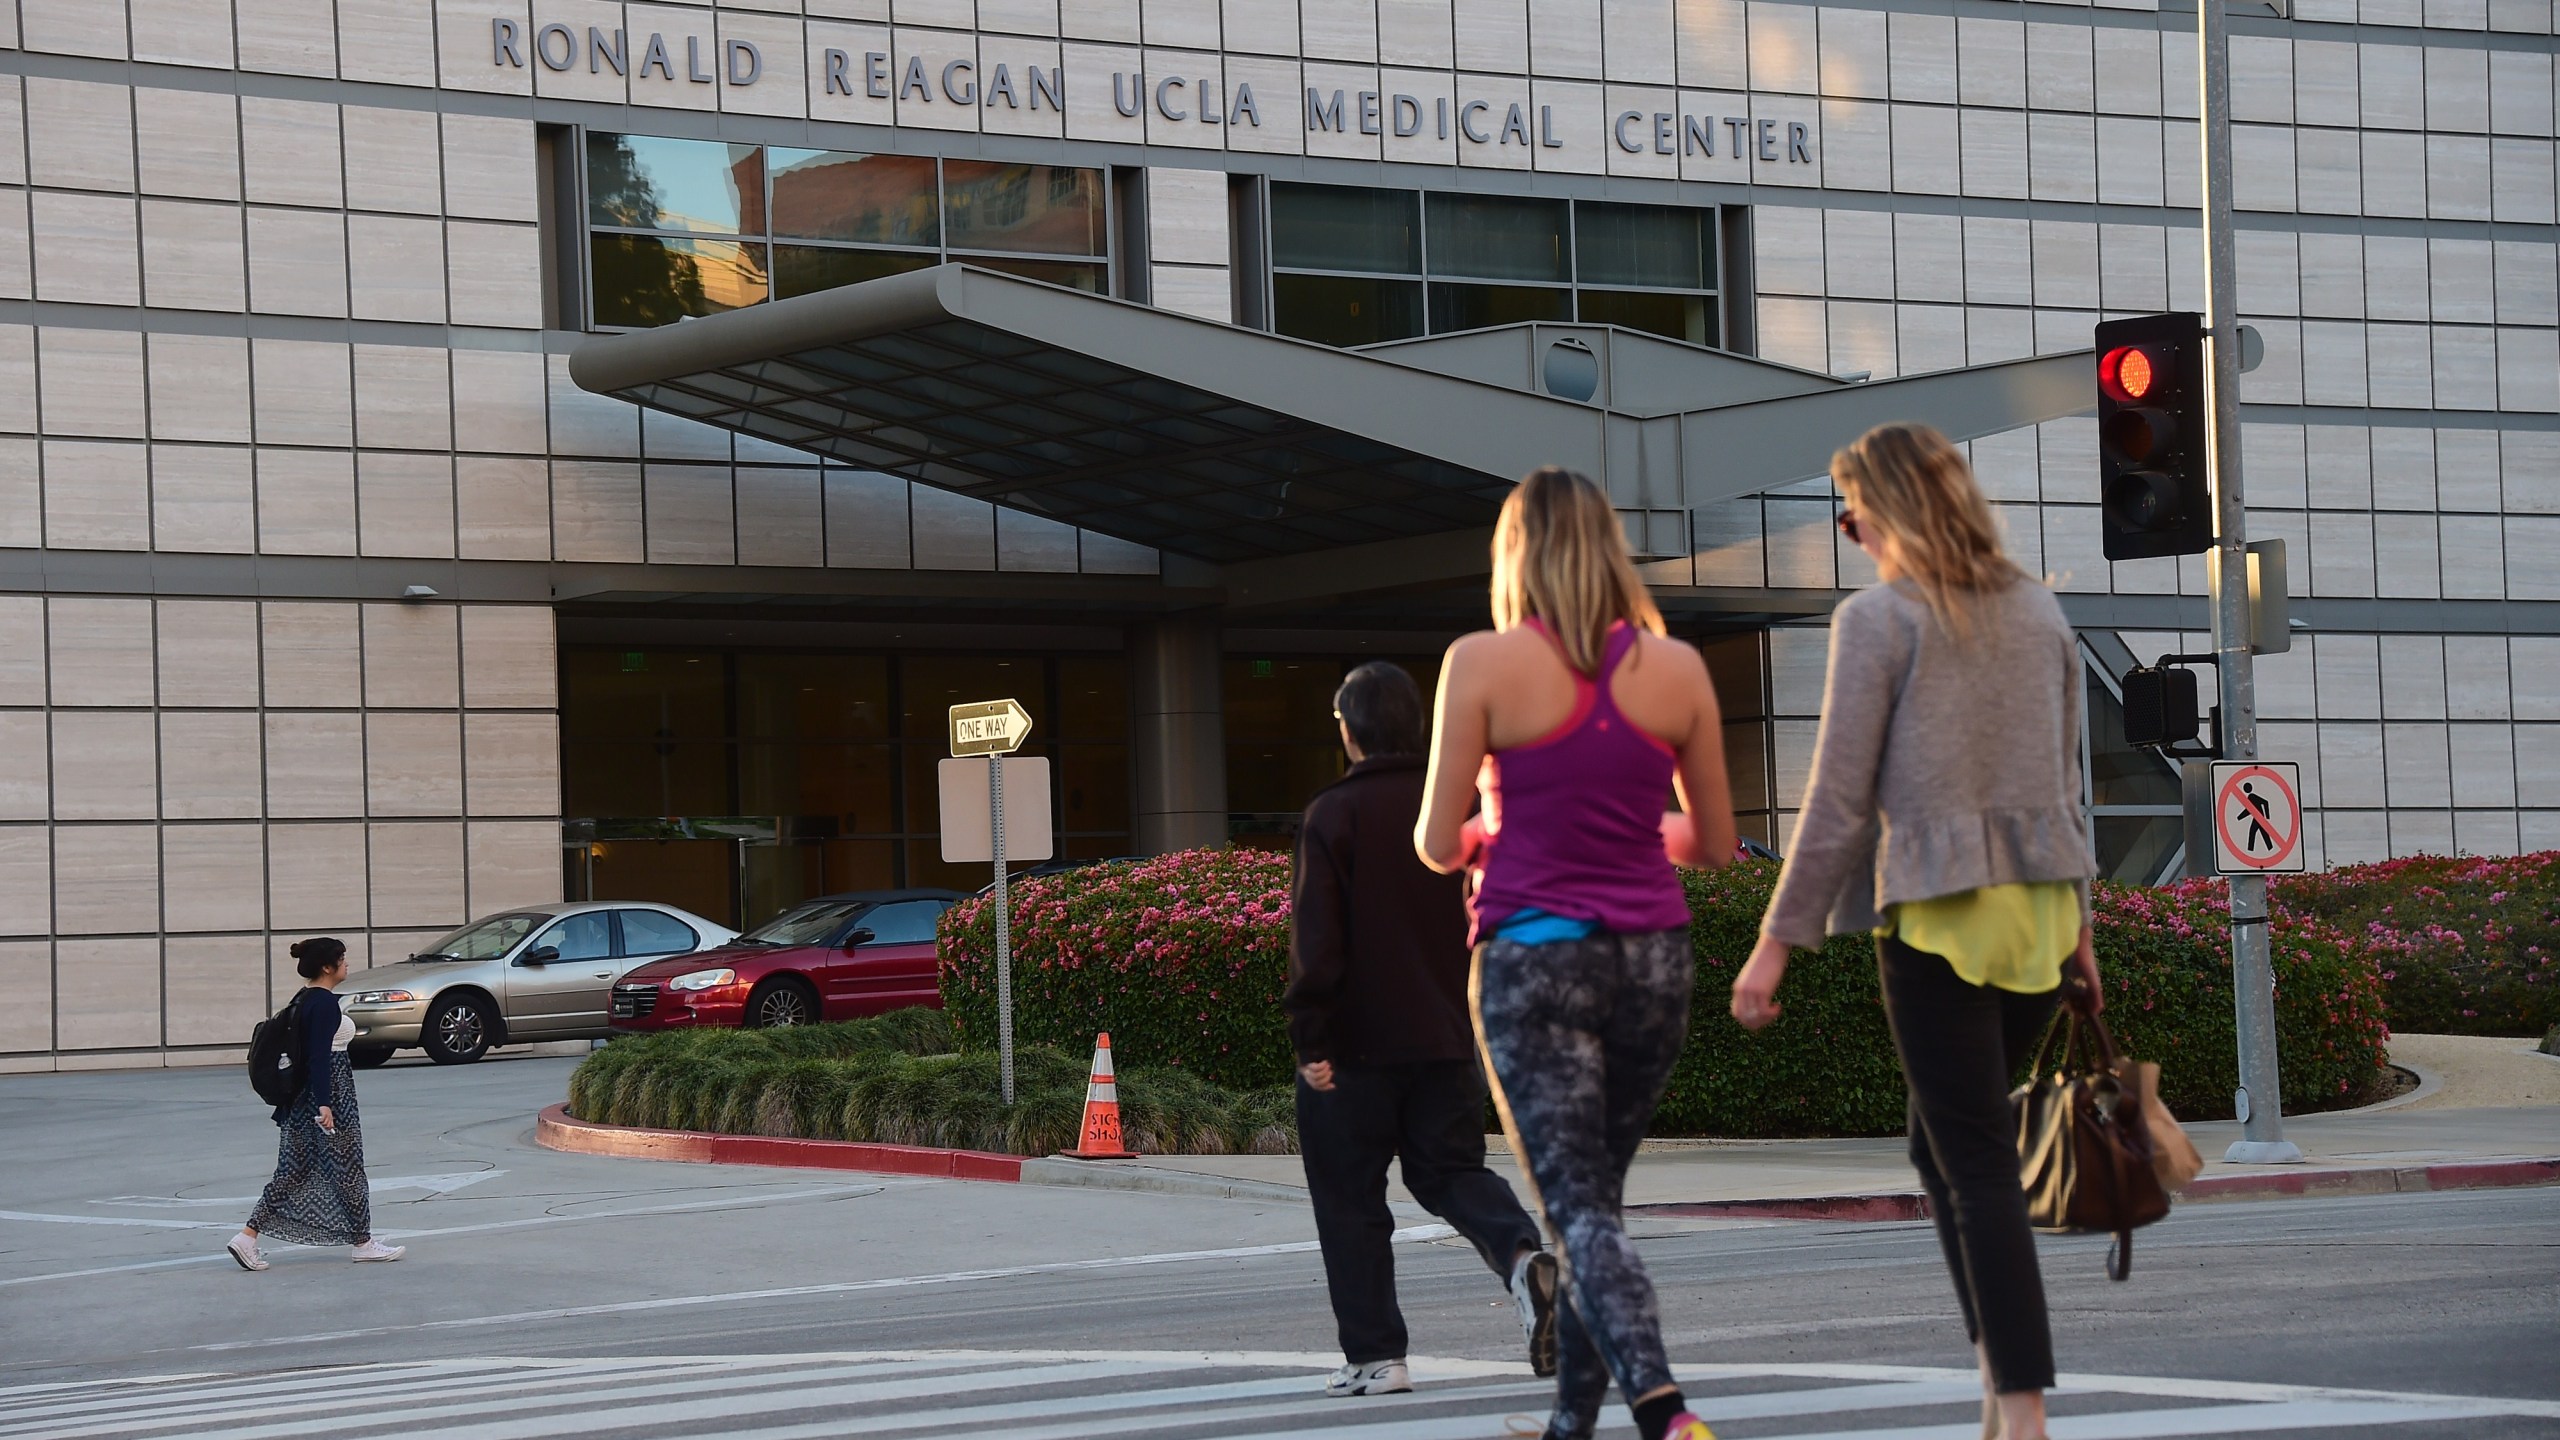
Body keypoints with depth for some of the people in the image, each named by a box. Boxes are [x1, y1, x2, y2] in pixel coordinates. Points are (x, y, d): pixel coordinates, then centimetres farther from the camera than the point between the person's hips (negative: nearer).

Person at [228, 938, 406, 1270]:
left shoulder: (302, 1000, 12)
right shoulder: (324, 1003, -16)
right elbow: (320, 1056, -22)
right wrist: (324, 1104, -26)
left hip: (301, 1097, 9)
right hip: (328, 1092, -9)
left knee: (294, 1171, 8)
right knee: (347, 1168, 3)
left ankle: (248, 1237, -2)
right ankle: (363, 1243, 13)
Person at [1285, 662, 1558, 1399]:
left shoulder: (1334, 814, -10)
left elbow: (1316, 938, -14)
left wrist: (1310, 1039, -11)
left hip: (1358, 1042, -5)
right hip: (1446, 1036, 5)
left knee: (1350, 1199, 6)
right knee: (1451, 1171, 14)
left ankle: (1374, 1356, 5)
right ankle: (1523, 1256, -16)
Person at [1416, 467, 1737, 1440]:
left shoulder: (1483, 664, -8)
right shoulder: (1676, 668, 2)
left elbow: (1438, 844, -5)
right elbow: (1715, 842, 9)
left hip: (1534, 958, -4)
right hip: (1652, 956, 4)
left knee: (1577, 1205, -6)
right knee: (1597, 1193, 18)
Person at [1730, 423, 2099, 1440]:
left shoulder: (1877, 619, -8)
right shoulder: (2039, 613, 11)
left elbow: (1839, 797, -11)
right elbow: (2063, 783, 15)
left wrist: (1777, 944, -6)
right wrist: (2077, 924, 23)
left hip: (1936, 915, -6)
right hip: (2039, 906, 6)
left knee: (1978, 1169, -4)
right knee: (1942, 1147, 19)